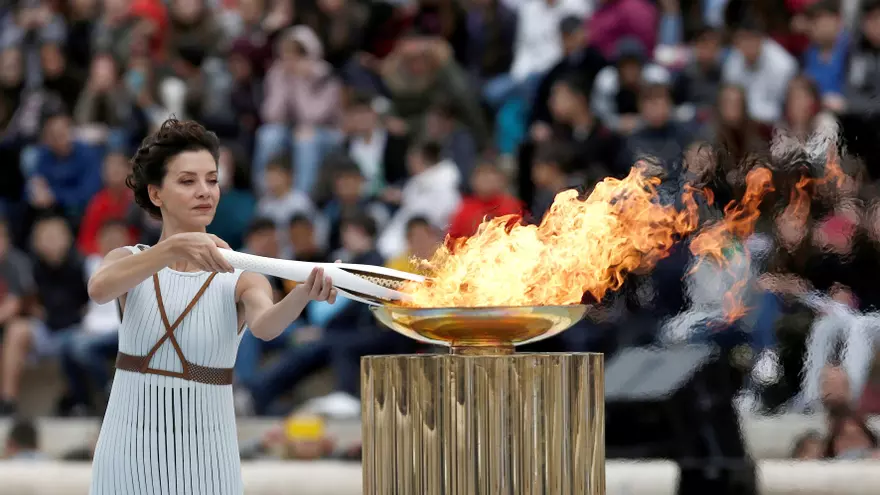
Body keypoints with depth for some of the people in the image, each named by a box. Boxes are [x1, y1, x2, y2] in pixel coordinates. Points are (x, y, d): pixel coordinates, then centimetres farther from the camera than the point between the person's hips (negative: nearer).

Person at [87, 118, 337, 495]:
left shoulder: (241, 280, -3)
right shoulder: (127, 261, 1)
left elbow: (265, 325, -25)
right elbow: (99, 289, -23)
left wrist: (304, 293, -47)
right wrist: (175, 247, -39)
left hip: (204, 463, -1)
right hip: (128, 453, 1)